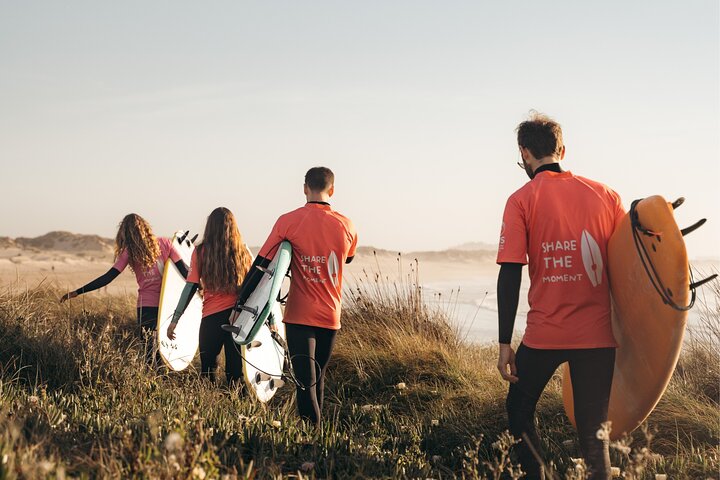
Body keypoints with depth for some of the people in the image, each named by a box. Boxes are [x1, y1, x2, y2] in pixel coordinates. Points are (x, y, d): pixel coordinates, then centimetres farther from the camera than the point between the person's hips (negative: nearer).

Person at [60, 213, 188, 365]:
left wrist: (77, 292, -2)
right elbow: (184, 271, -2)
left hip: (146, 306, -2)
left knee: (150, 351, 7)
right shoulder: (165, 243, 2)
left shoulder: (130, 252, -2)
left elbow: (108, 277, -6)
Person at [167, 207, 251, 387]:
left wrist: (175, 319, 0)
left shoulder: (201, 252, -2)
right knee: (236, 369, 8)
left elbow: (191, 287, -4)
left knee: (208, 368, 13)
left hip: (212, 317, -2)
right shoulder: (242, 252, 4)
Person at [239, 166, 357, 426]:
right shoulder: (346, 226, -1)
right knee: (318, 379, 19)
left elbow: (261, 264, -8)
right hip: (331, 316, 3)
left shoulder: (288, 221, -9)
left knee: (306, 382, -2)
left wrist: (240, 304, -2)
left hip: (299, 315, -3)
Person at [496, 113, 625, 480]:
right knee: (593, 431, 10)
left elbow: (510, 276, -8)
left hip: (545, 335, -2)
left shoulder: (521, 200, -3)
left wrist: (505, 344, -4)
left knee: (519, 411, 21)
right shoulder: (604, 194, 4)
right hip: (598, 335, 3)